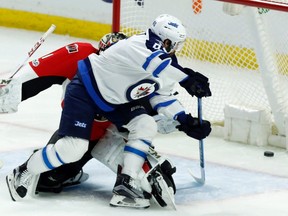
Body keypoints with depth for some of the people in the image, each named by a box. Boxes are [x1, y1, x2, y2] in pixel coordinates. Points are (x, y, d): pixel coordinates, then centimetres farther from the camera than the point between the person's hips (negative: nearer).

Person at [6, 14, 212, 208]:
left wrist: (186, 121, -4)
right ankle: (22, 175, 5)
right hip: (85, 89, -9)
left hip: (114, 100, 9)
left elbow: (162, 97, 6)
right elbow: (158, 64, -49)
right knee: (73, 148, -16)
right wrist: (188, 79, -50)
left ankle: (125, 185, -8)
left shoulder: (162, 58, 0)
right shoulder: (139, 45, -28)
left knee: (146, 126, -8)